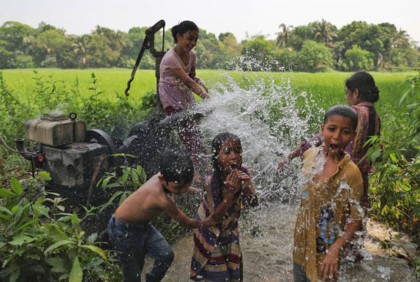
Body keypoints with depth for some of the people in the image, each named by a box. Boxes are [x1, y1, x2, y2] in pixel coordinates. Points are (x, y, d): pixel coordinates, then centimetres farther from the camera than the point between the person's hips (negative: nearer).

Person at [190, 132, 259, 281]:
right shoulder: (211, 182, -35)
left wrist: (247, 186, -36)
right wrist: (230, 193, -42)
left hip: (229, 227, 4)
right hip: (210, 228, -4)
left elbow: (254, 203, -16)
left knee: (232, 270, 22)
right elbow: (215, 217, -29)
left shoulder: (243, 171, -22)